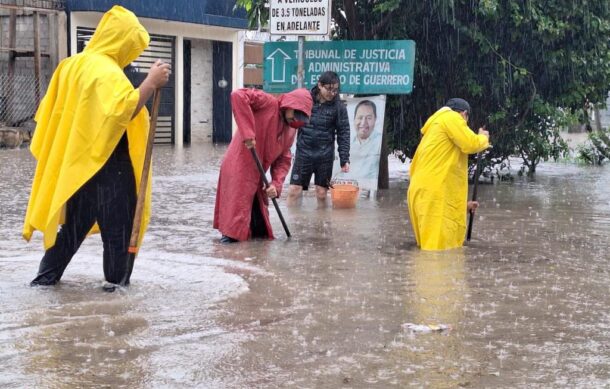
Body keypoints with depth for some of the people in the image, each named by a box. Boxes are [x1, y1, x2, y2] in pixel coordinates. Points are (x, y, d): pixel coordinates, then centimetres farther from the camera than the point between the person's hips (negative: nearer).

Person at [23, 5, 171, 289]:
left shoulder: (72, 65, 11)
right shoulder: (106, 72, -17)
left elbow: (50, 111, 18)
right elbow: (124, 111, -31)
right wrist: (151, 83, -28)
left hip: (78, 160, 9)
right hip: (107, 165, -9)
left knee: (74, 223, 17)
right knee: (118, 225, 2)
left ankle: (47, 275, 21)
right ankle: (117, 282, 6)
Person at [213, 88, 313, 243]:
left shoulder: (291, 129, 10)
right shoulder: (268, 103, -13)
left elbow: (284, 159, 10)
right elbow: (238, 96, -26)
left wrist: (276, 184, -6)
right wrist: (247, 132, -29)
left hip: (257, 175, 8)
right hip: (239, 167, -8)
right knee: (238, 206, -6)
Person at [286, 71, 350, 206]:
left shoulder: (338, 107, -2)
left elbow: (343, 134, -1)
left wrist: (344, 159, -8)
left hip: (325, 156, 0)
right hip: (303, 153, 0)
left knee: (322, 194, 4)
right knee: (294, 191, -3)